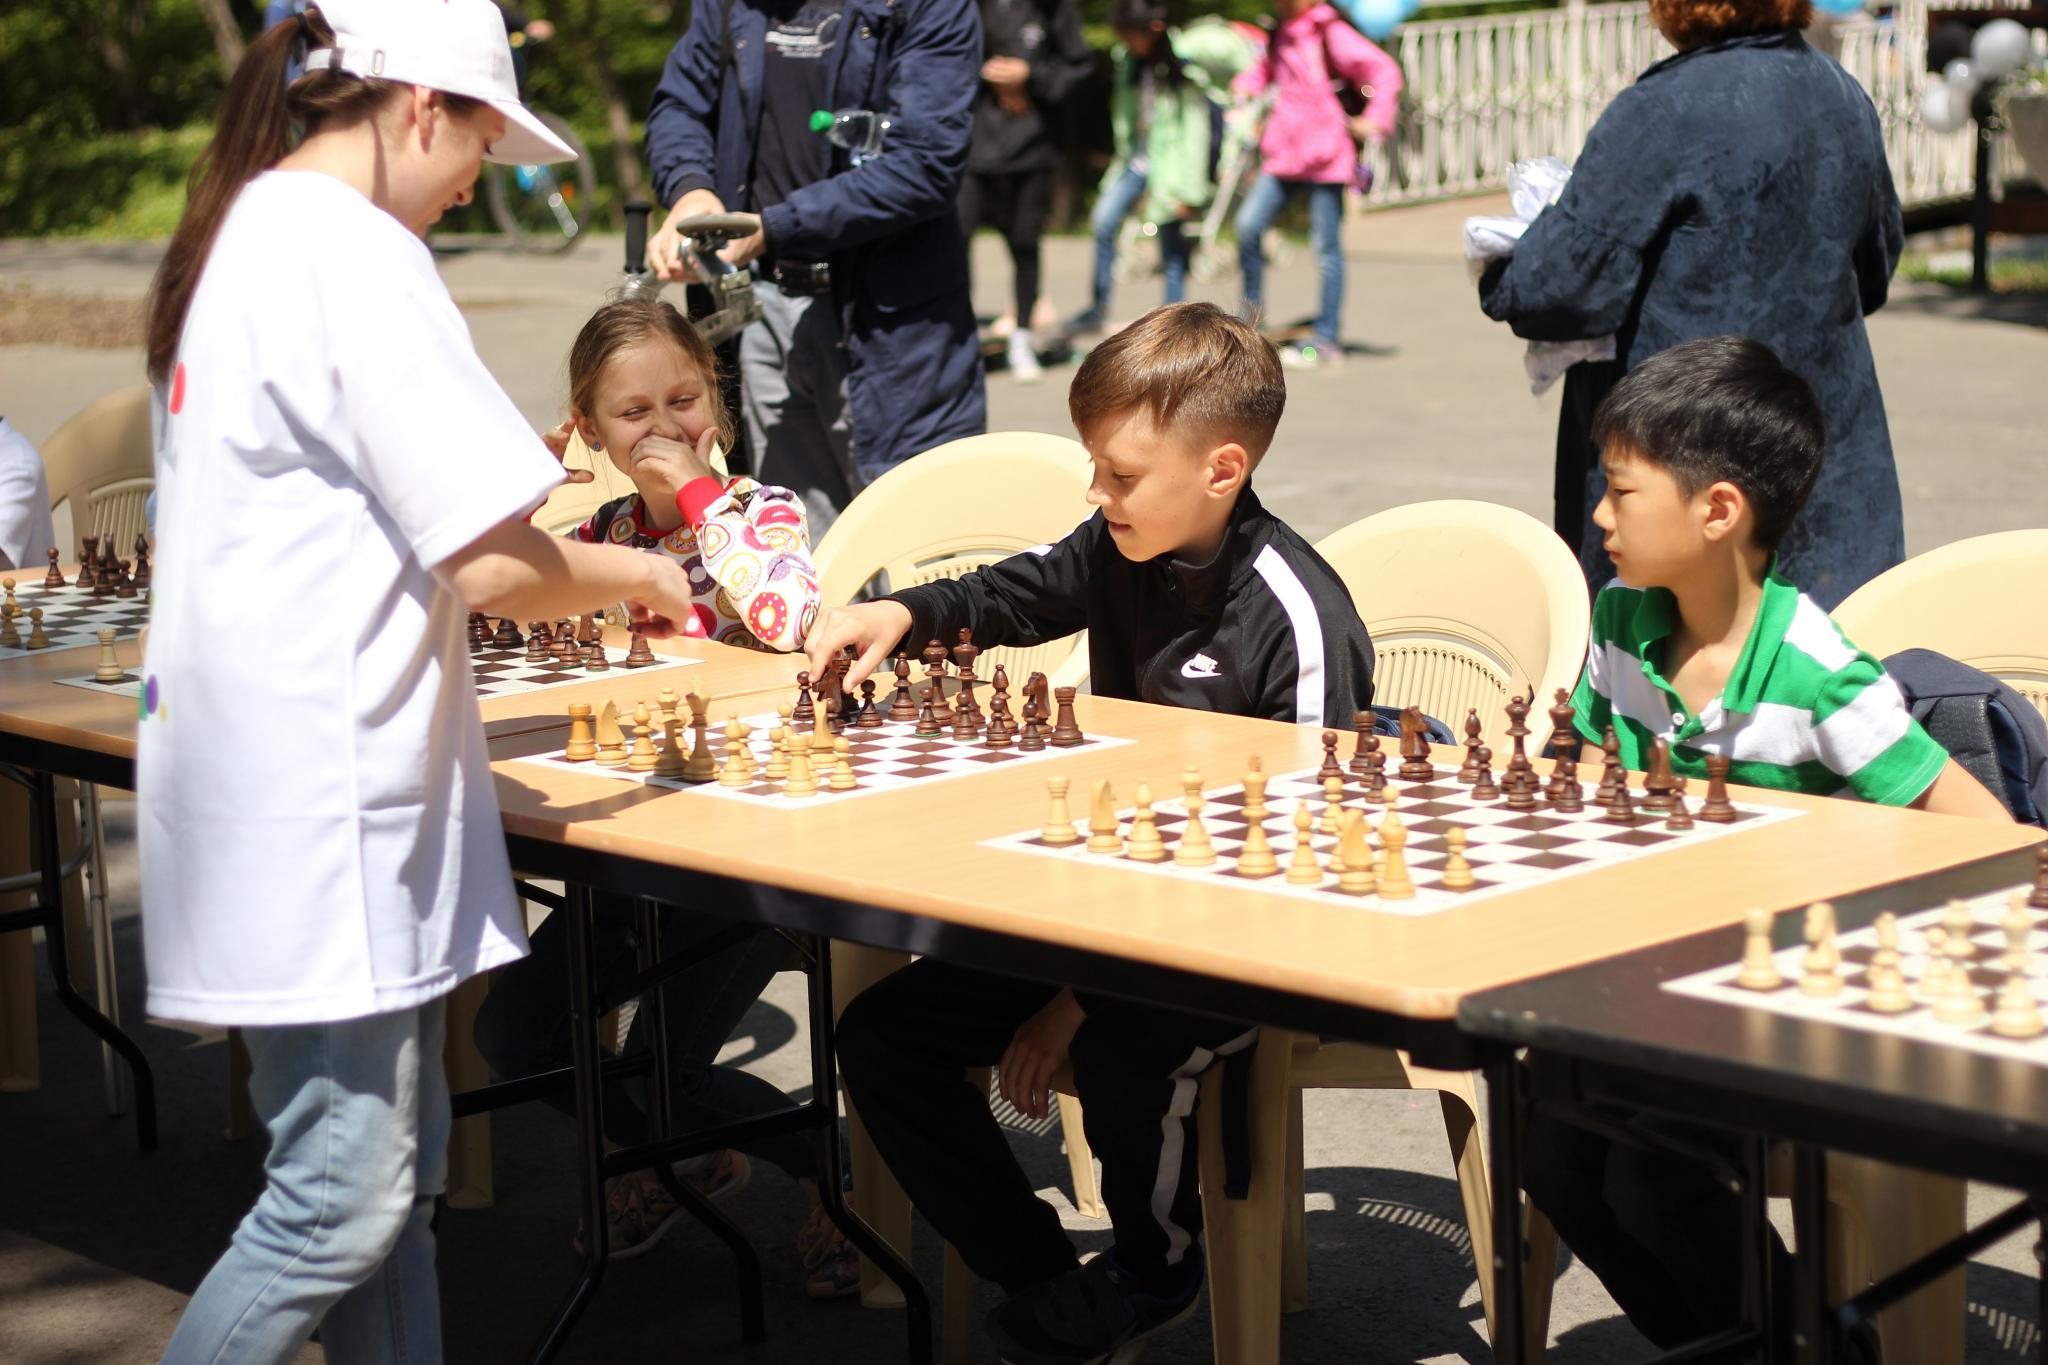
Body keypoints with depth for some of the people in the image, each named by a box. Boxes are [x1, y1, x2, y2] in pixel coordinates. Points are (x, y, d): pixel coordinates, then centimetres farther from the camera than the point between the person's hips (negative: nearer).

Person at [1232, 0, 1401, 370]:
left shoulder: (1329, 33, -10)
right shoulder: (1280, 35, 14)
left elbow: (1384, 71, -15)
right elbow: (1264, 68, 35)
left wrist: (1374, 121, -17)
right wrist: (1246, 86, 15)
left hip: (1325, 156, -7)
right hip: (1283, 153, 7)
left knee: (1326, 246, 0)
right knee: (1249, 224, -7)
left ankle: (1326, 339, 5)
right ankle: (1251, 309, 12)